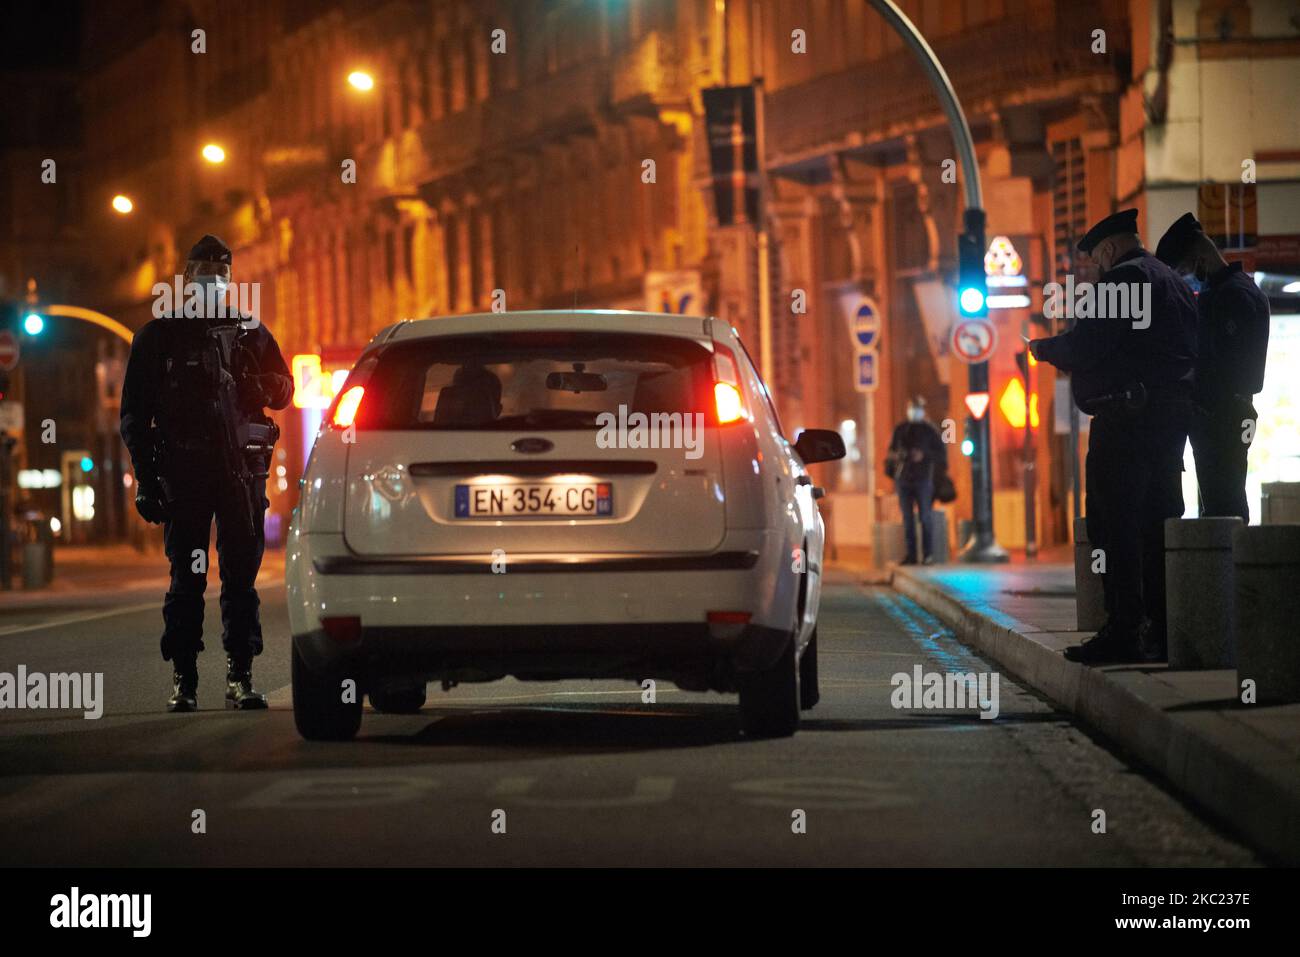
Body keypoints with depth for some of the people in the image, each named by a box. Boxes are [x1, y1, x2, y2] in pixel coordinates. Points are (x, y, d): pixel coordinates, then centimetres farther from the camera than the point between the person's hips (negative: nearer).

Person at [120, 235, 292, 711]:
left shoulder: (250, 331, 14)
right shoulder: (158, 336, 10)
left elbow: (284, 387, 18)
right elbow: (134, 412, 9)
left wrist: (259, 386, -7)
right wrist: (146, 476, 0)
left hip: (241, 468, 1)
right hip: (183, 470, -1)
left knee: (242, 575, -1)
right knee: (186, 578, -2)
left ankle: (240, 676, 2)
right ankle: (183, 680, 1)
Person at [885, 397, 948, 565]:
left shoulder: (929, 430, 2)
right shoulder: (900, 429, 11)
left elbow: (941, 453, 1)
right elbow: (891, 451, 18)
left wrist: (924, 455, -13)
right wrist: (894, 456, -4)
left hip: (923, 479, -3)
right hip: (903, 478, 3)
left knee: (924, 517, -6)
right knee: (907, 519, 3)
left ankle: (928, 554, -4)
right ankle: (911, 555, 6)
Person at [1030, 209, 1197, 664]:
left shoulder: (1124, 276, -9)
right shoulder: (1174, 282, 20)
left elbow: (1087, 344, -15)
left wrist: (1045, 349, 4)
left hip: (1128, 416, -9)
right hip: (1173, 415, 9)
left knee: (1114, 524, -8)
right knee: (1159, 522, 10)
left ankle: (1123, 630, -13)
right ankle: (1165, 630, 10)